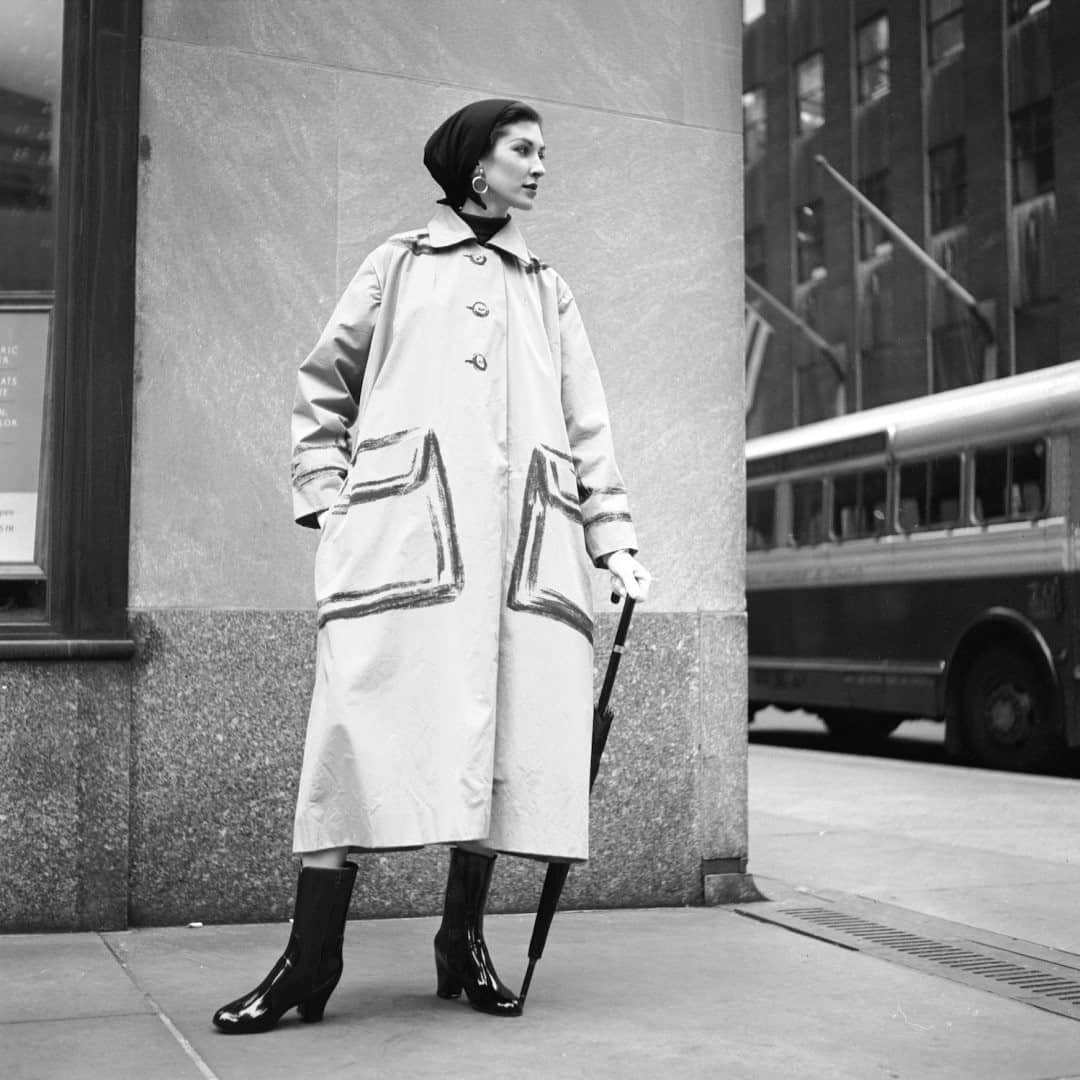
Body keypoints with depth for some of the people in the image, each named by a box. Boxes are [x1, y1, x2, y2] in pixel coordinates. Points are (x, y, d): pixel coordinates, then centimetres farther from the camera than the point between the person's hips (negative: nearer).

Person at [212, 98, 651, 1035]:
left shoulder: (549, 291, 25)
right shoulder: (399, 266, 19)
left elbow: (588, 427, 20)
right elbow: (323, 388, 17)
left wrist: (614, 537, 9)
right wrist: (325, 494, 3)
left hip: (525, 533, 3)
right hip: (404, 522, -3)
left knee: (510, 729, -5)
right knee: (368, 717, -13)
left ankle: (464, 939, 8)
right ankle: (311, 958, -8)